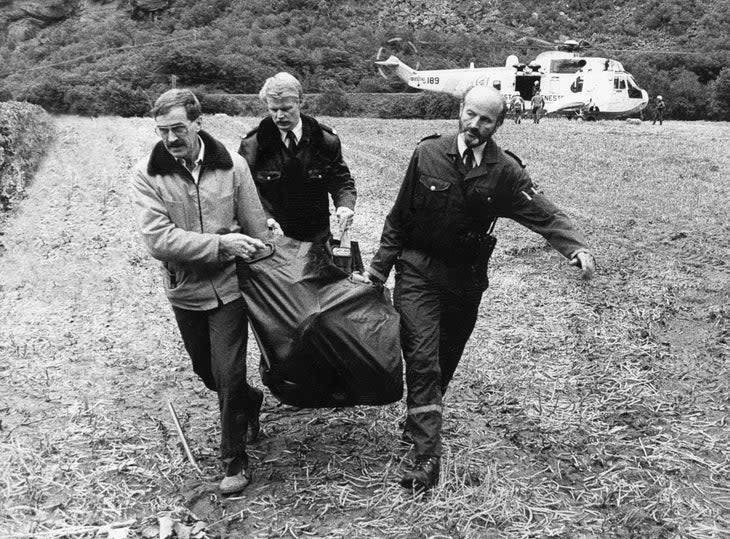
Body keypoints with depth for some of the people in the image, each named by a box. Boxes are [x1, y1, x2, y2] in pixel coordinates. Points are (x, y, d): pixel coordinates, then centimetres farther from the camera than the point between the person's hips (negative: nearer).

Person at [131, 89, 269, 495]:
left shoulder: (232, 166, -9)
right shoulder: (148, 175, -11)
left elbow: (257, 231, -1)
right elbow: (158, 240, -20)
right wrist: (220, 243, -24)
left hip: (229, 288, -2)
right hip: (184, 292, 2)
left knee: (229, 376, 0)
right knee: (206, 371, 19)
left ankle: (236, 458, 20)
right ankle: (249, 401, 50)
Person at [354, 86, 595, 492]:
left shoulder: (505, 171, -6)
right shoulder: (428, 155, -5)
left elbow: (545, 214, -13)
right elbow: (400, 217, 3)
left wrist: (578, 248, -32)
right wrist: (380, 267, 4)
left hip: (466, 279, 2)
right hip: (418, 271, -1)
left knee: (445, 361, 13)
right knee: (422, 359, -11)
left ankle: (419, 424, 38)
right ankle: (427, 455, -7)